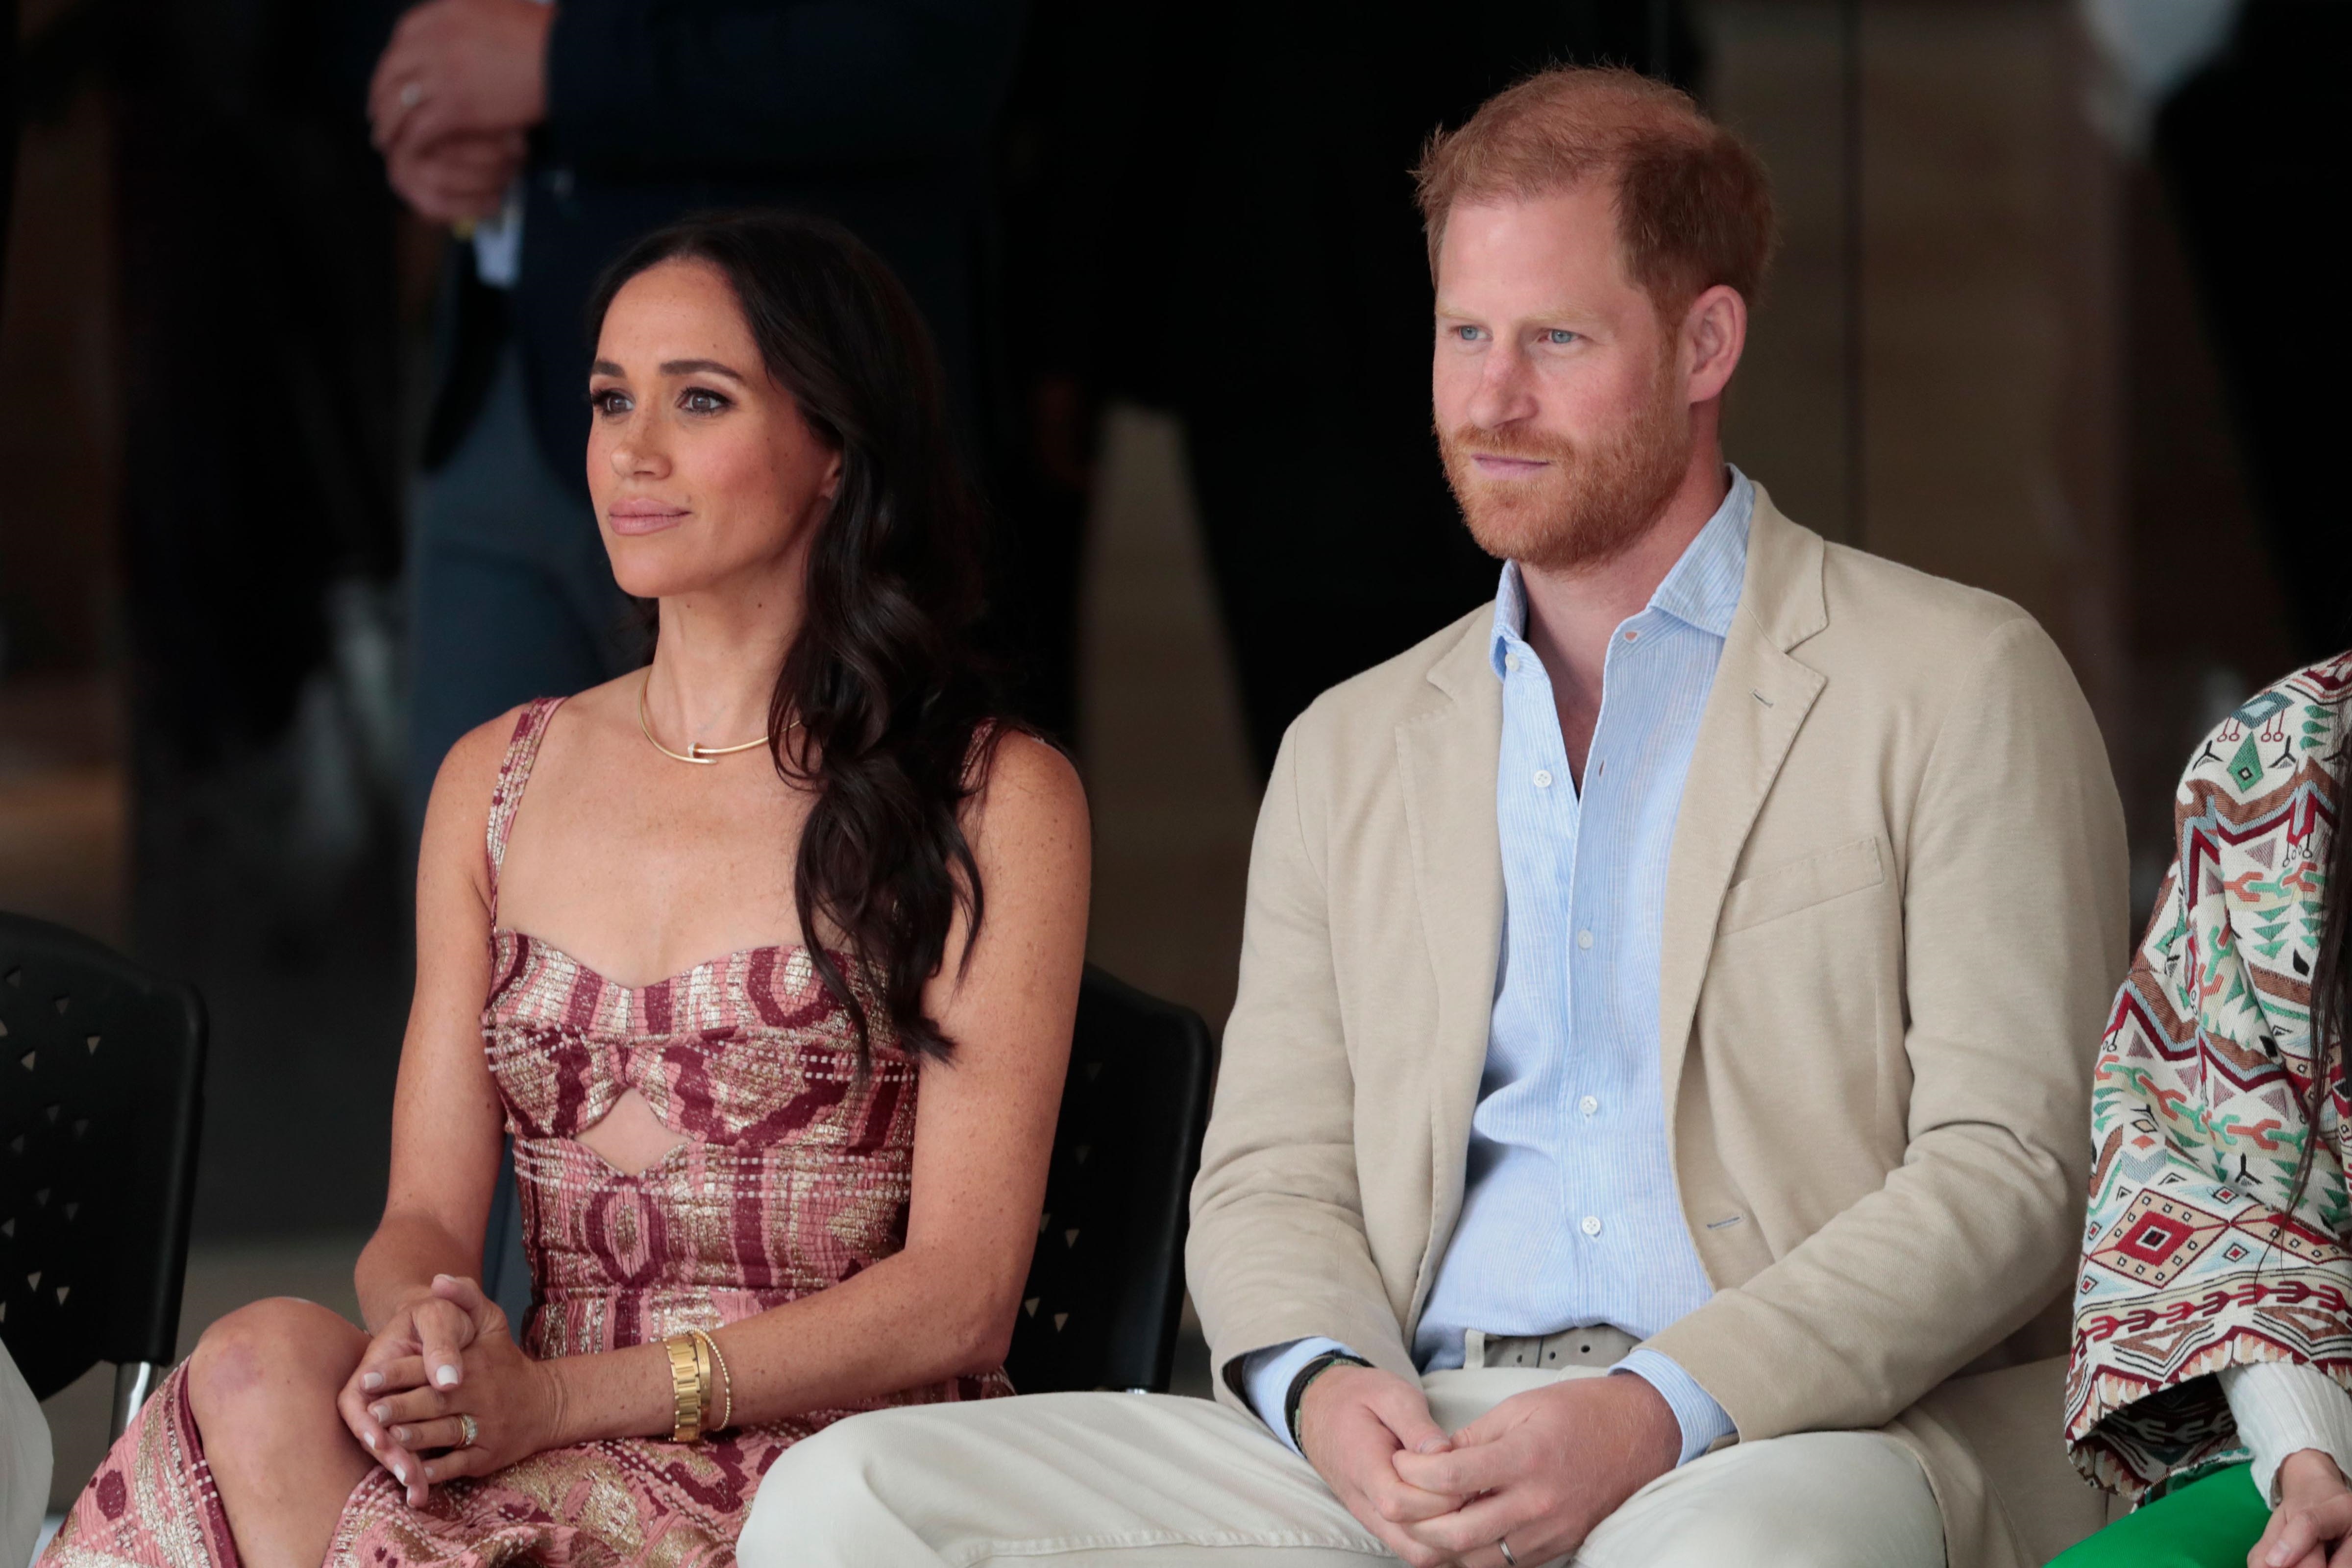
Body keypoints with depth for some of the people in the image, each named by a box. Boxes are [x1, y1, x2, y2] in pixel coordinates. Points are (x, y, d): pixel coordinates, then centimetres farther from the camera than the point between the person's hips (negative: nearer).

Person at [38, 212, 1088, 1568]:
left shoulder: (992, 799, 1)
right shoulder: (501, 783, 18)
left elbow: (961, 1297, -5)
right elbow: (427, 1213, 12)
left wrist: (560, 1395, -17)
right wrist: (428, 1329, -15)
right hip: (563, 1456, 5)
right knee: (269, 1361, -31)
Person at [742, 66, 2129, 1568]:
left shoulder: (1962, 687, 7)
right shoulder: (1354, 752, 24)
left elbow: (2005, 1170, -2)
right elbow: (1271, 1180, 19)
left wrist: (1668, 1416, -17)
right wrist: (1321, 1386, -7)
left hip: (1796, 1445, -6)